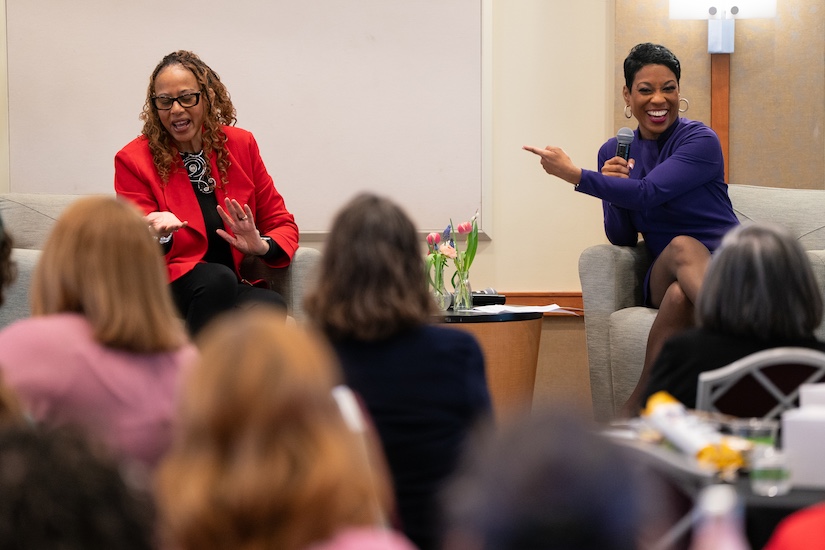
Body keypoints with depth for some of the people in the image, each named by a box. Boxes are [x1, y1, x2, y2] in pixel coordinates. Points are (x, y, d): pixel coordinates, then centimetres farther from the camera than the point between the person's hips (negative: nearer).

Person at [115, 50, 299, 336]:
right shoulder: (134, 160, 1)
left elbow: (282, 224, 14)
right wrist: (158, 236, -27)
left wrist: (262, 246, -11)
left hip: (234, 290, 3)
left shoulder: (240, 145, 10)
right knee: (218, 278, -36)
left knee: (272, 305, -32)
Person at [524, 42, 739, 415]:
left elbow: (648, 193, -21)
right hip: (664, 272, 2)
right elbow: (621, 238, 10)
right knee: (683, 246, -36)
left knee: (681, 296, -40)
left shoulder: (700, 141, -6)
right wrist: (613, 189, -11)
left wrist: (573, 174, -20)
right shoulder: (614, 151, 11)